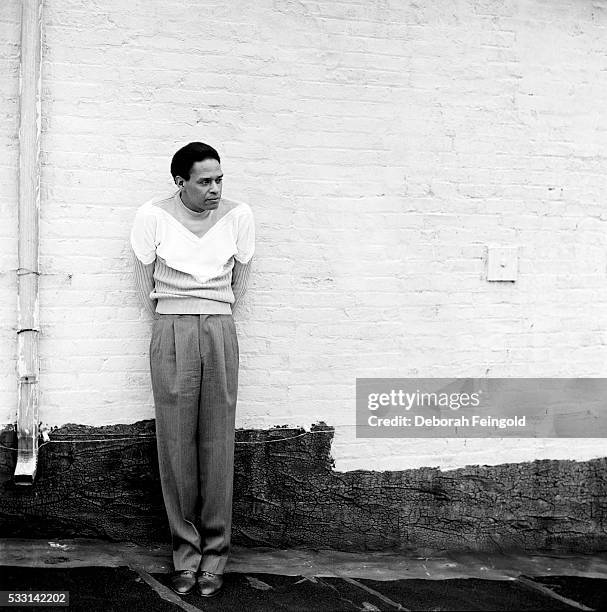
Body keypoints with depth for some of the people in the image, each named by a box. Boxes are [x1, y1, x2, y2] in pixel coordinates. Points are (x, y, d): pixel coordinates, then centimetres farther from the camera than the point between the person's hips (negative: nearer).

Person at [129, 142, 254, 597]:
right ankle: (186, 553, 12)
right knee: (176, 444, 0)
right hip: (170, 335, 0)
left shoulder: (238, 215, 0)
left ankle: (214, 556, 11)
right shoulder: (153, 215, -3)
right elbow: (144, 282, 7)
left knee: (217, 444, 0)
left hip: (221, 333, 1)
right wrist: (173, 324, 9)